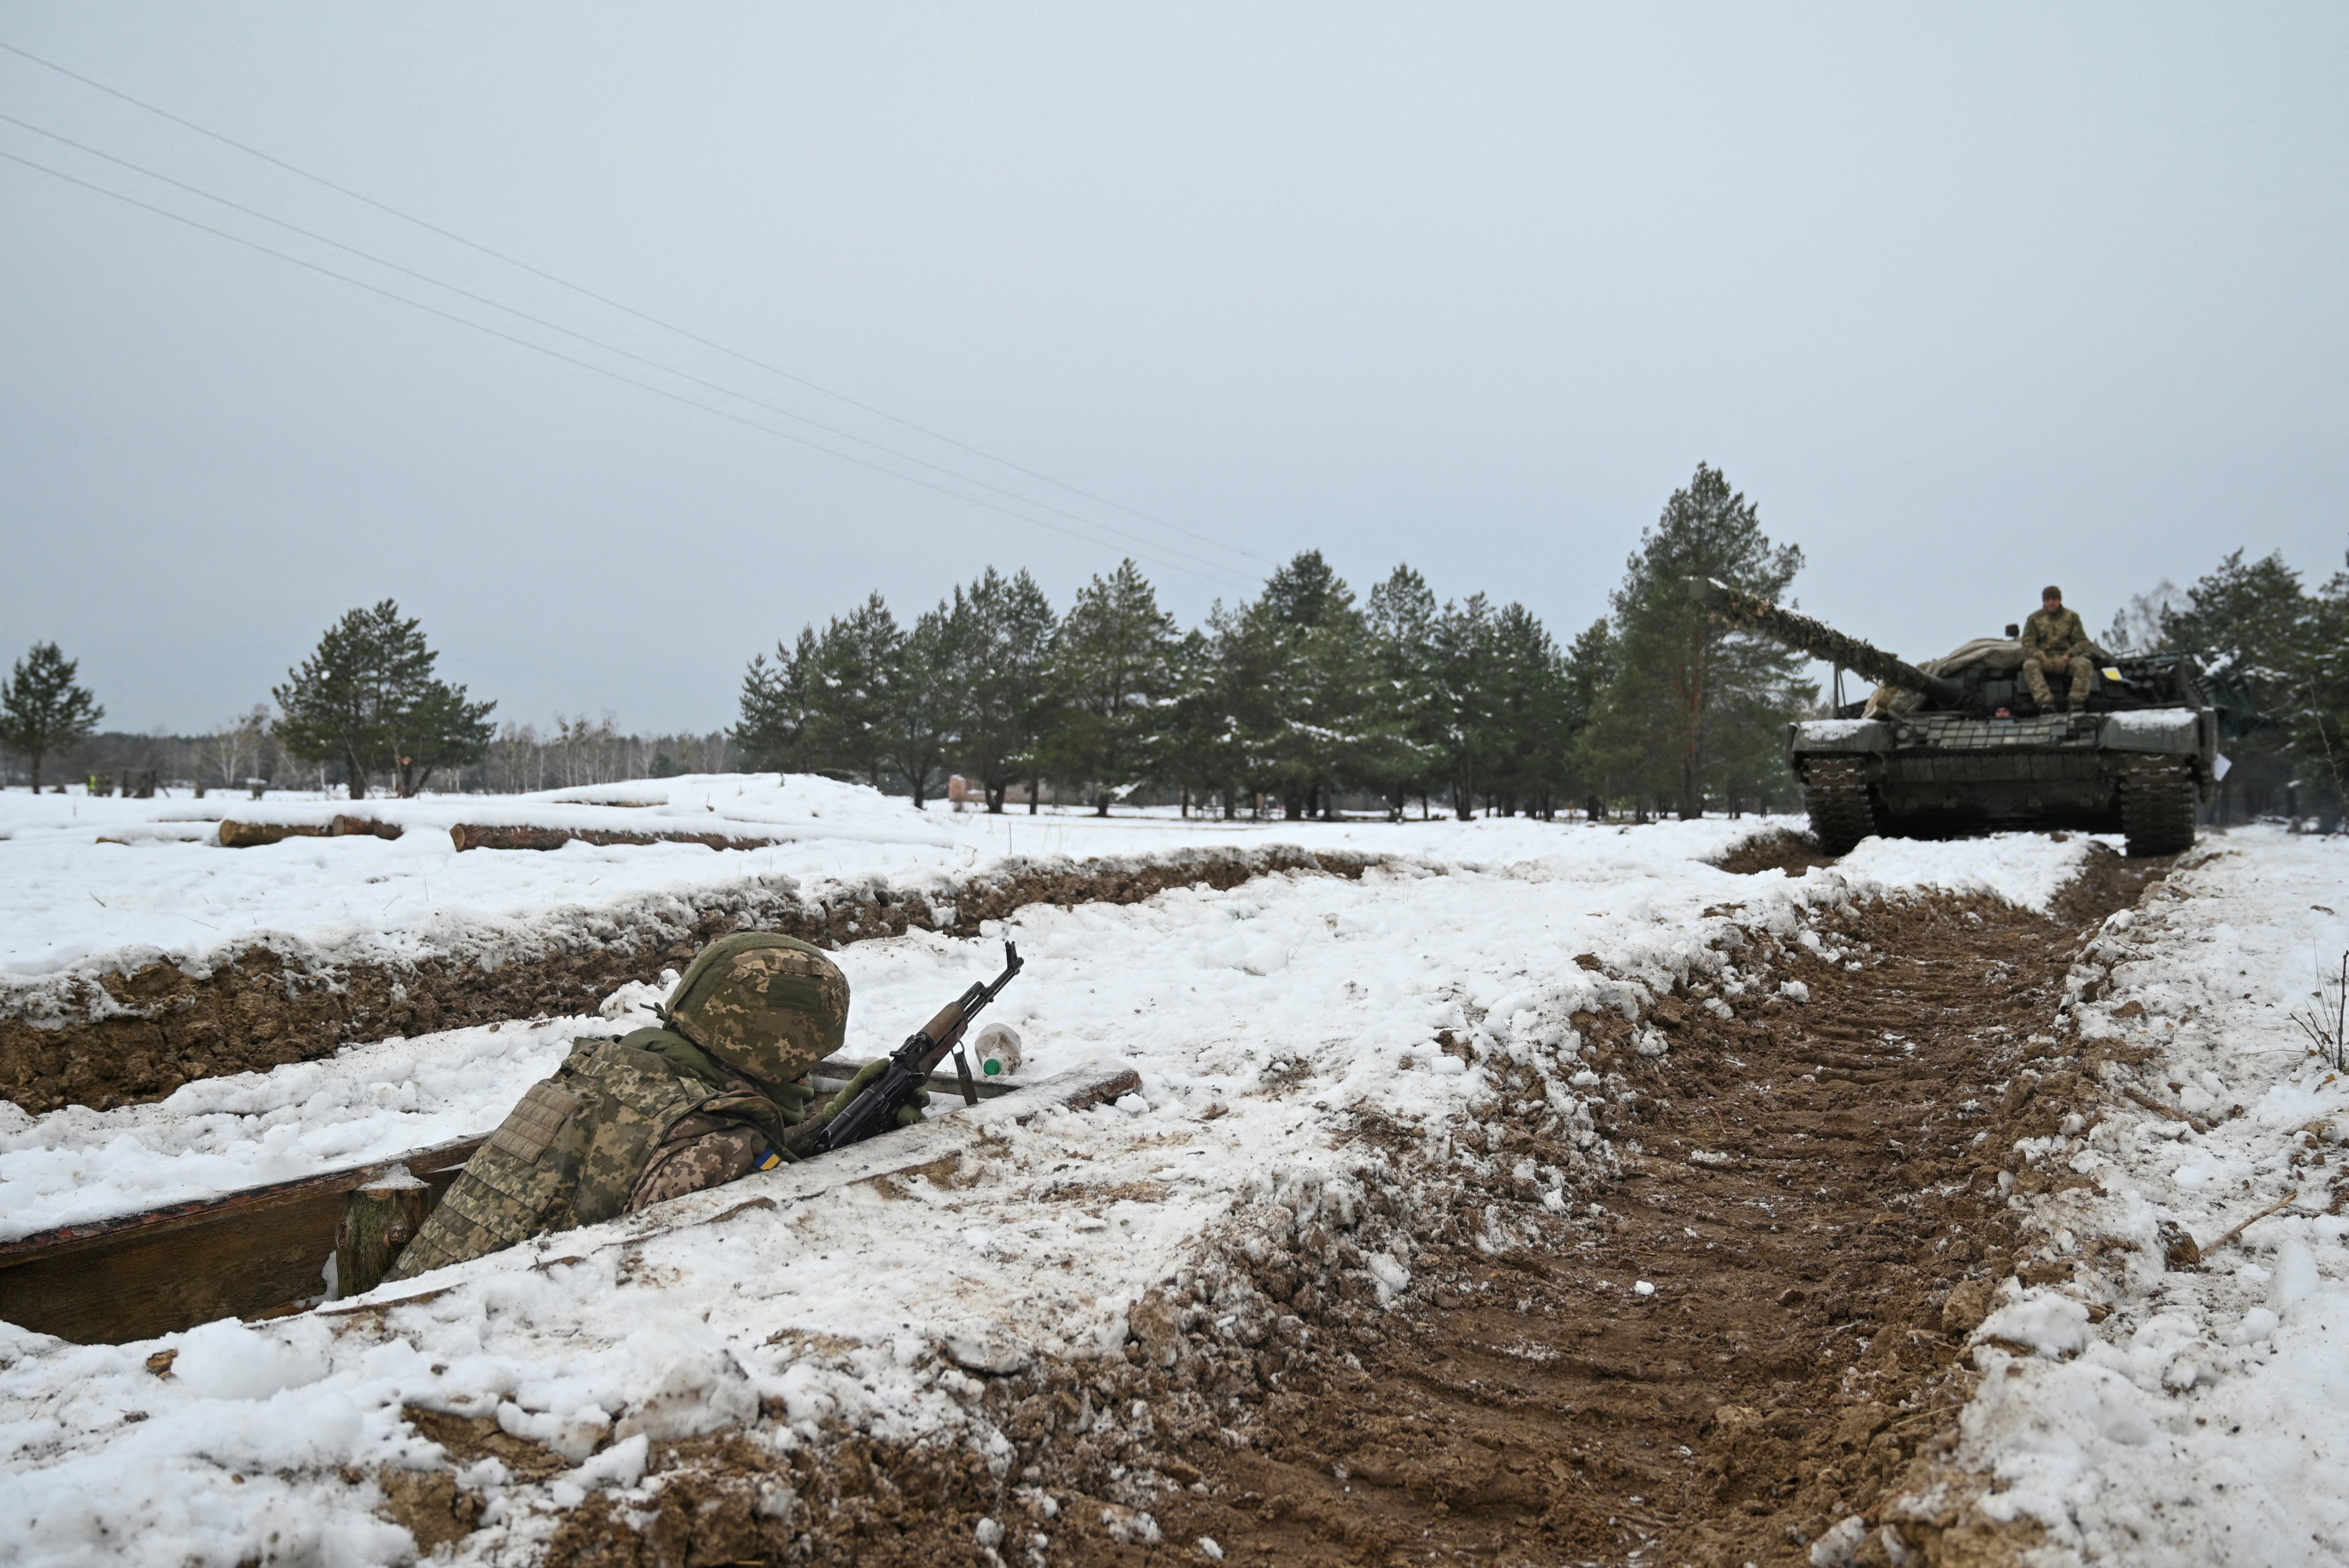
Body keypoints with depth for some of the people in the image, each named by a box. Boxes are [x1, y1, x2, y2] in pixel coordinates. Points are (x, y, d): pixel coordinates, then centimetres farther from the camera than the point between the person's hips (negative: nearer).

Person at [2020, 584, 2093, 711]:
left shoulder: (2072, 616, 12)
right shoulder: (2035, 618, 10)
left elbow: (2082, 642, 6)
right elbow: (2028, 644, 2)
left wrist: (2066, 657, -13)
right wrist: (2043, 658, -16)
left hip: (2066, 659, 1)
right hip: (2044, 659, -1)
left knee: (2085, 664, -31)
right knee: (2030, 665, -34)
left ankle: (2076, 701, -35)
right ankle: (2046, 701, -48)